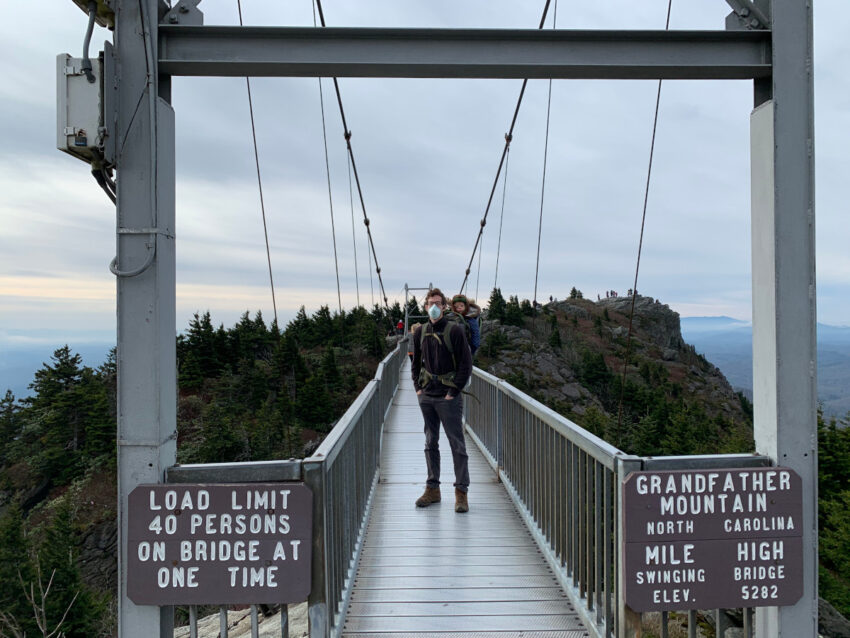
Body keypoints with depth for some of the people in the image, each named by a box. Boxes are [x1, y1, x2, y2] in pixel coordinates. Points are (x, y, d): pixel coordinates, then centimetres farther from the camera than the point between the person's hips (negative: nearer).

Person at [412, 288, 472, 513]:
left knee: (457, 444, 0)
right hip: (426, 397, 5)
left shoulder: (455, 330, -7)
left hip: (448, 397, -5)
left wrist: (453, 391, -11)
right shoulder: (420, 332, 8)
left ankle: (461, 492, 8)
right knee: (430, 442, 12)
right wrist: (418, 387, 7)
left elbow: (466, 364, -8)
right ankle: (432, 489, 22)